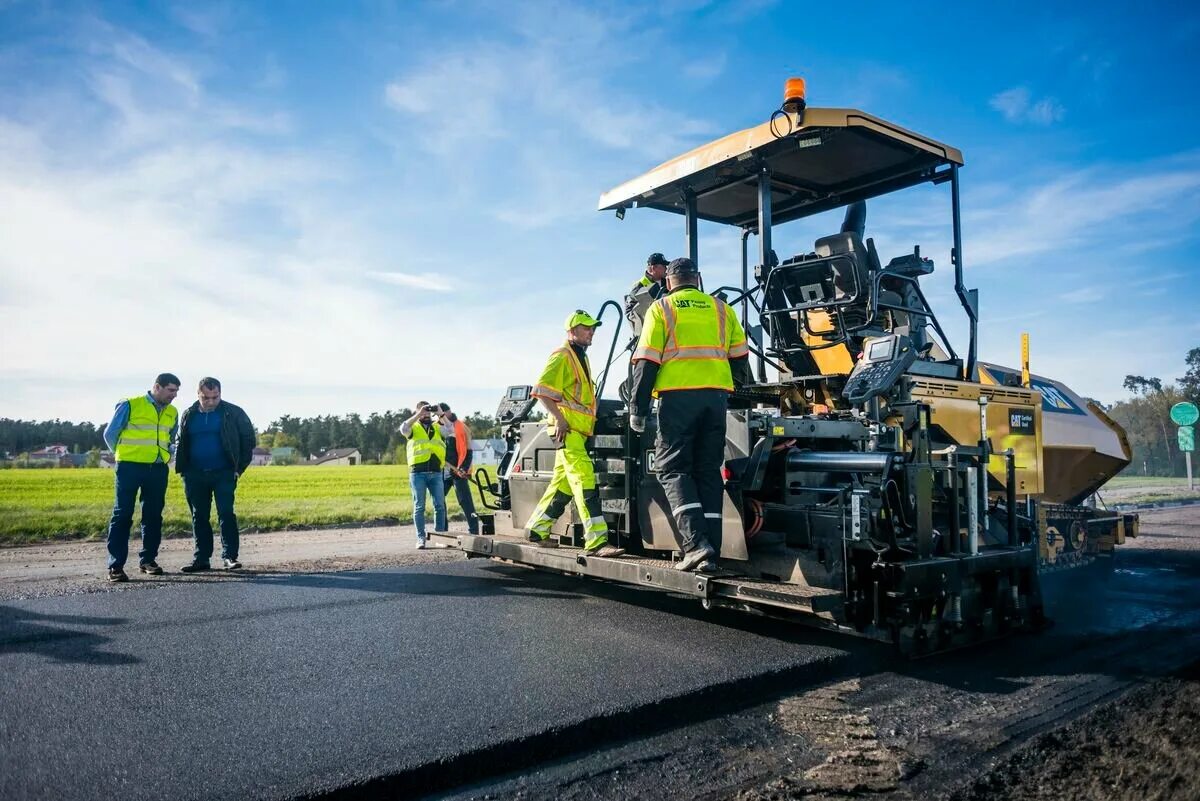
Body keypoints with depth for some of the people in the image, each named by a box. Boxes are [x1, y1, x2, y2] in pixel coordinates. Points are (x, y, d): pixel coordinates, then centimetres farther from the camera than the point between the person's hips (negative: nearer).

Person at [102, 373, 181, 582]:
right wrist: (124, 455, 8)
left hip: (158, 470, 5)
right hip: (130, 468, -5)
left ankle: (148, 559, 19)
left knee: (154, 516, 8)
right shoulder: (130, 405, -4)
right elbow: (110, 434, 3)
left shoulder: (173, 413, 11)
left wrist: (167, 456, 12)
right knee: (122, 515, -3)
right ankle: (116, 566, -1)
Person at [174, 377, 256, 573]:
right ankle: (201, 559, 16)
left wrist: (240, 467, -3)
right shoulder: (188, 415, 9)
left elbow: (248, 439, 3)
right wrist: (182, 469, 8)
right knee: (199, 517, 8)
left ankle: (229, 556, -2)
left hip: (224, 474, -3)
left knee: (226, 513, -8)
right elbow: (180, 444, 19)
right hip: (195, 476, 4)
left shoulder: (233, 413, -1)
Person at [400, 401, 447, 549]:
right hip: (418, 472, -2)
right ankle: (421, 538, 5)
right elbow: (403, 429, -12)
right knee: (419, 507, 1)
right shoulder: (413, 428, 10)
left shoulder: (438, 428, 17)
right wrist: (419, 414, -14)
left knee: (440, 506, 2)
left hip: (436, 472, 2)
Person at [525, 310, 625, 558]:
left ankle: (537, 529, 24)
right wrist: (559, 418, -20)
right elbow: (542, 390, -15)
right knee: (585, 483, -16)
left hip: (578, 430, 10)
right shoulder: (562, 356, -6)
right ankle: (596, 541, -21)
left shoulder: (581, 358, 23)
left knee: (563, 483, 13)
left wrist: (591, 416, 21)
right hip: (567, 429, -10)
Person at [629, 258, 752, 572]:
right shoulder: (721, 308, 17)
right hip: (716, 395, 4)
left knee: (673, 469, 1)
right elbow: (740, 357, 15)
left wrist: (638, 408, 1)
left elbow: (646, 361, -1)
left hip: (678, 396, -3)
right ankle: (710, 552, 6)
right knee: (709, 471, 9)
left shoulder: (662, 308, 6)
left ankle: (695, 545, -15)